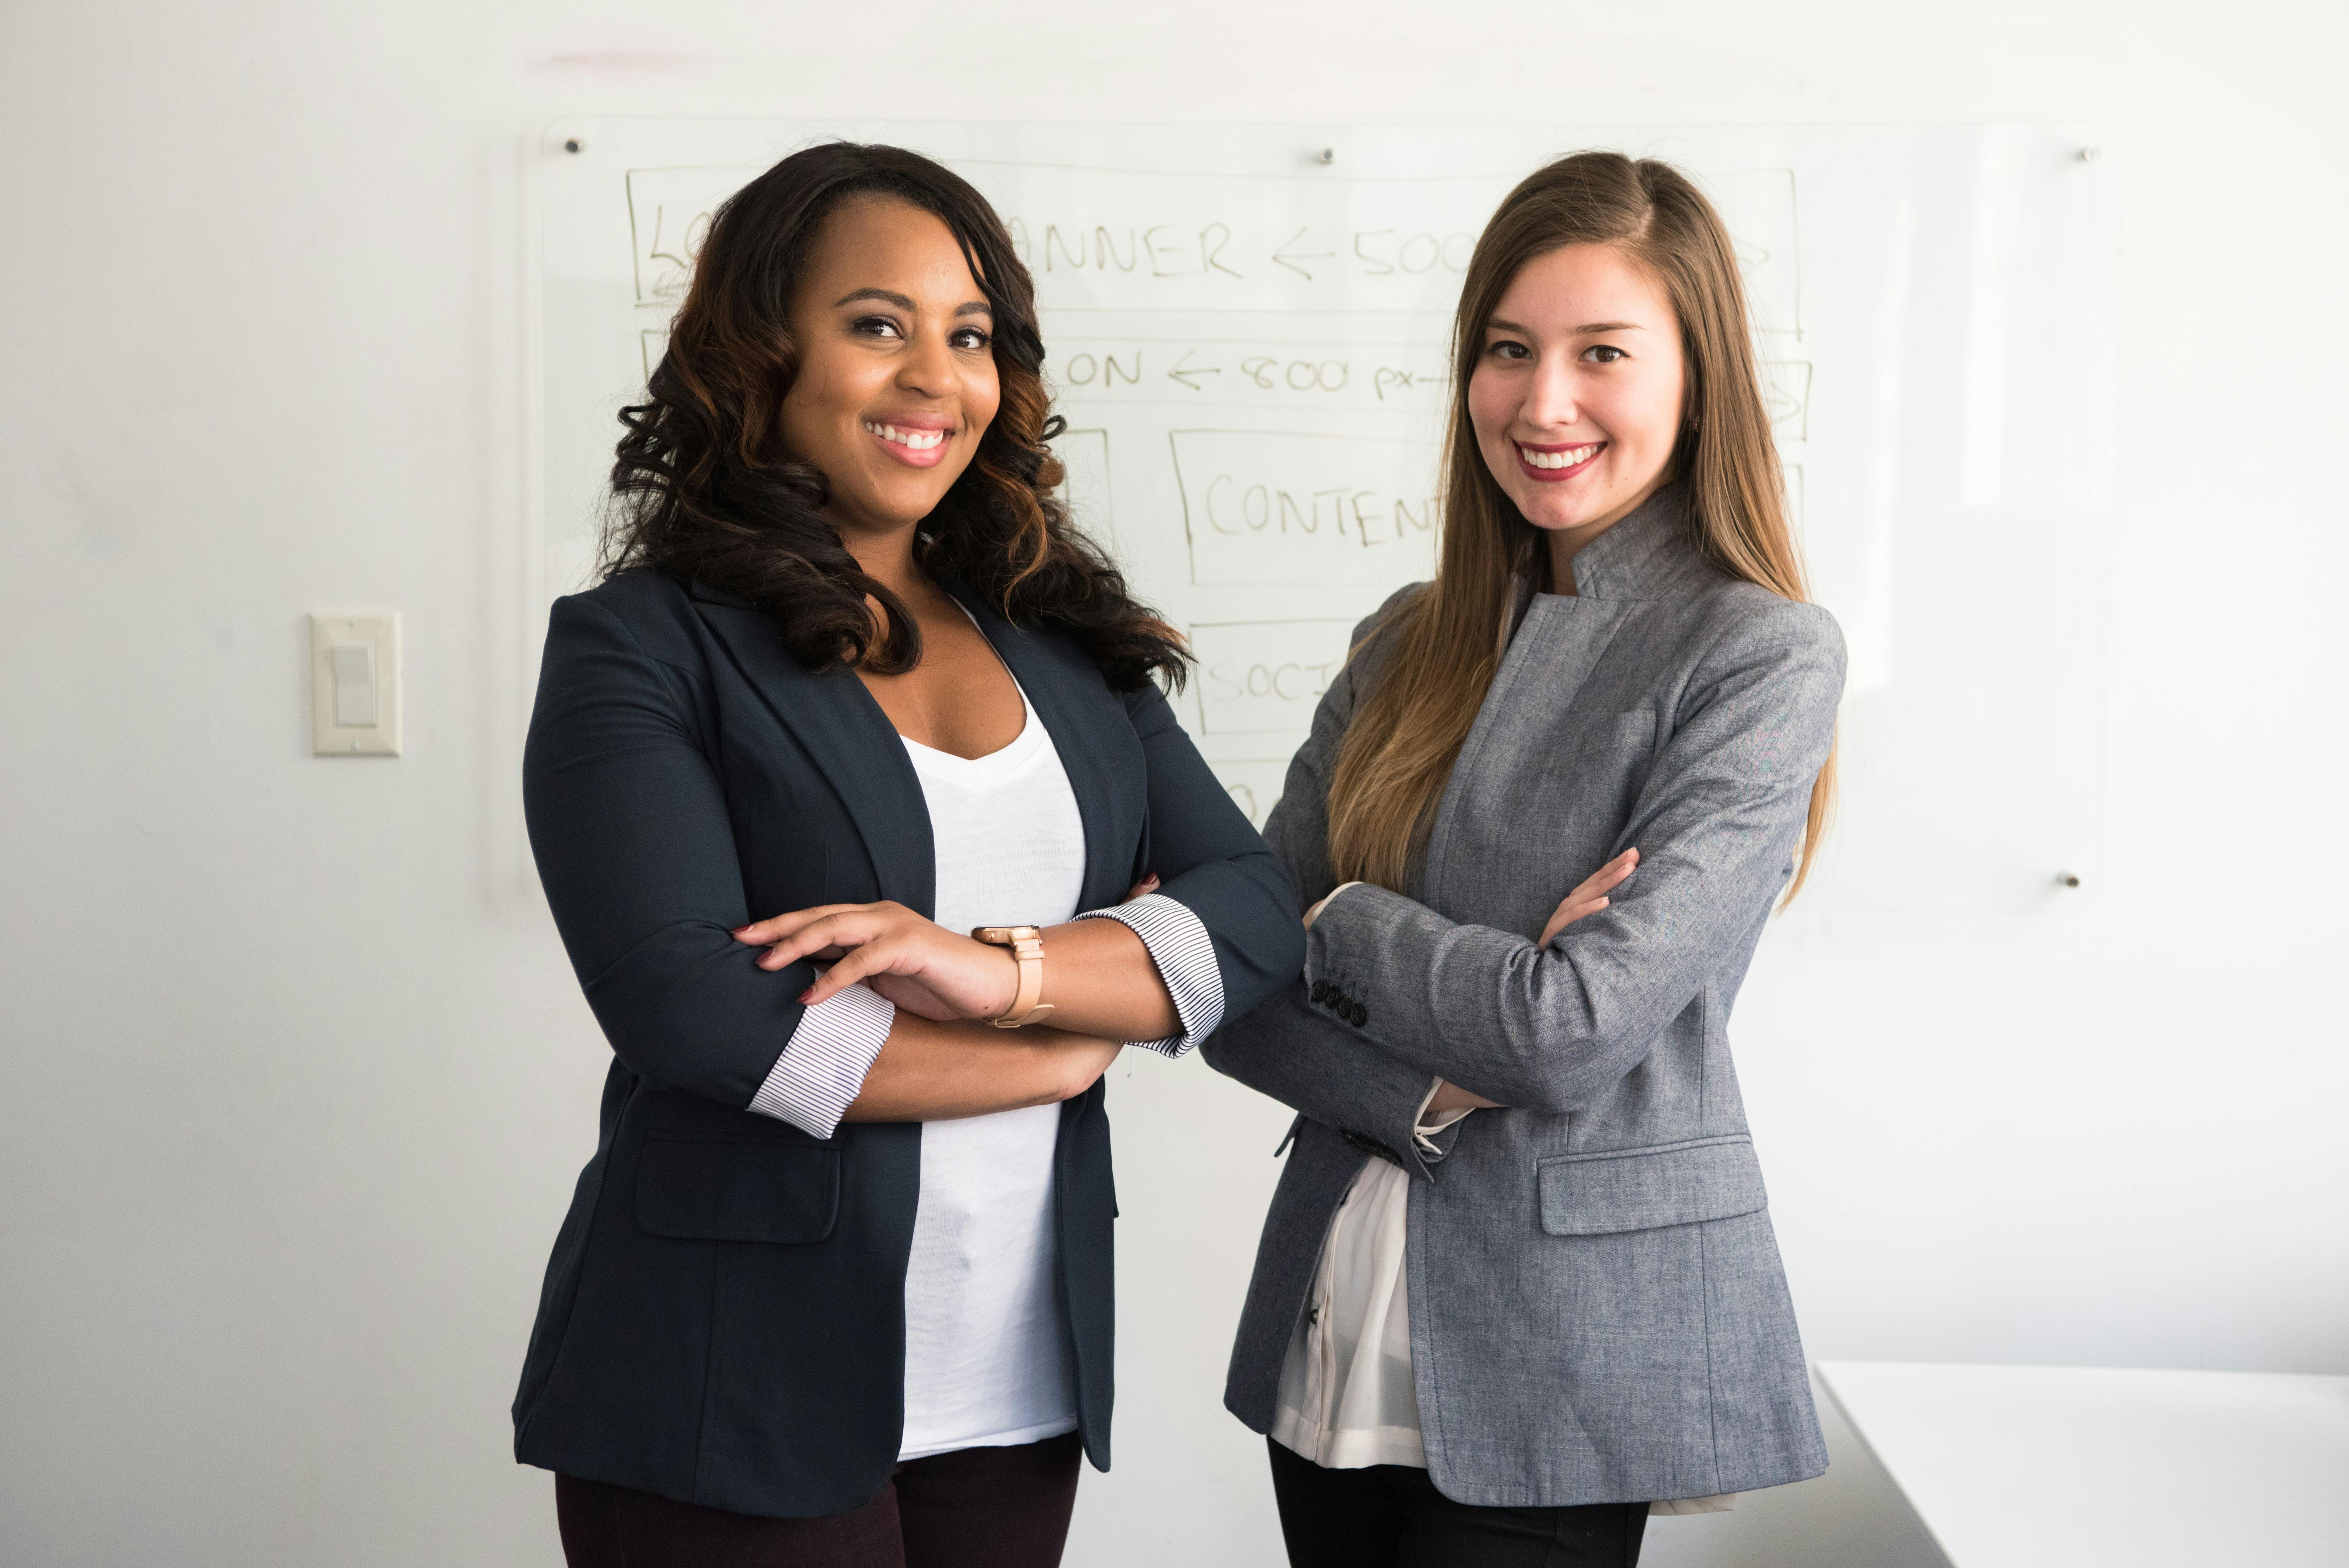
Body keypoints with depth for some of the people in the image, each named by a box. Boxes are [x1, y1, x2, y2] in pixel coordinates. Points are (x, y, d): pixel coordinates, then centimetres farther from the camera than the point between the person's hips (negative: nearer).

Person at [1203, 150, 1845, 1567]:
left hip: (1571, 1357, -5)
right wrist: (1432, 1089, -16)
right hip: (1335, 1331, 5)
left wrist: (1341, 924, -6)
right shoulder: (1409, 645, 6)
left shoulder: (1762, 657, -11)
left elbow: (1576, 1035, -20)